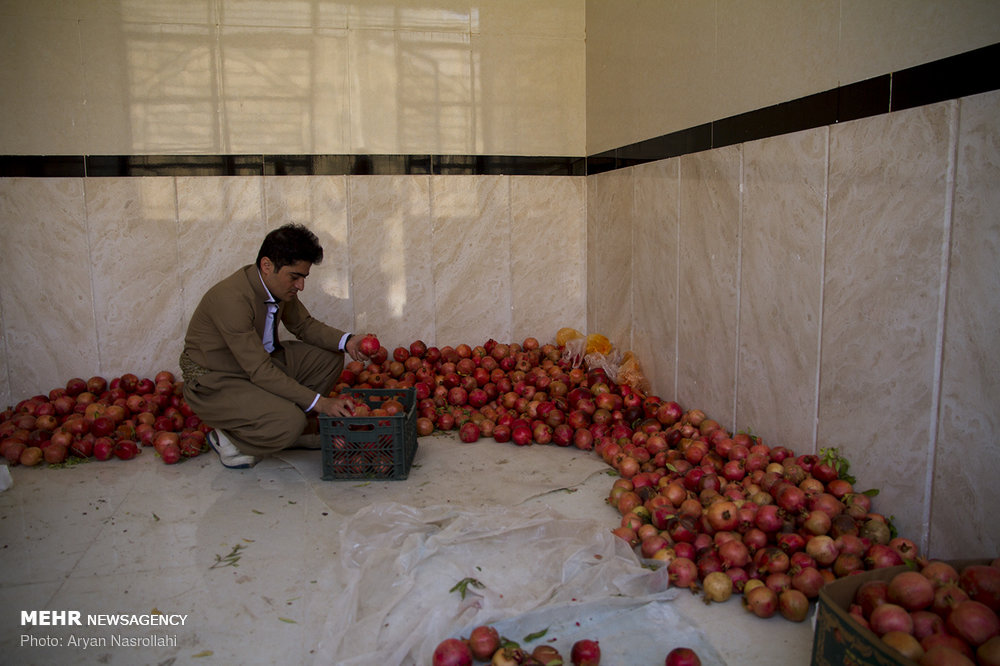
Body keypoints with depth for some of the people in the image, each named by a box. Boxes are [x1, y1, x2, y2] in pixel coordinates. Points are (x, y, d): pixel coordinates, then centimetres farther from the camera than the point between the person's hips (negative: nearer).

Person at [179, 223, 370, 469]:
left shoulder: (279, 285, -6)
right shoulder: (232, 298, -31)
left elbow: (304, 324, 10)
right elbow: (260, 372, -32)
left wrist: (346, 341, -9)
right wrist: (318, 402, -32)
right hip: (214, 383, -8)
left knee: (329, 358, -1)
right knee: (289, 422, -29)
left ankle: (301, 429, 12)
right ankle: (226, 439, -1)